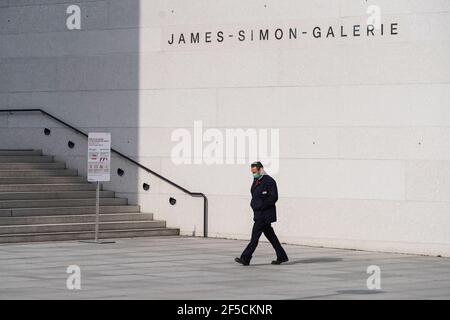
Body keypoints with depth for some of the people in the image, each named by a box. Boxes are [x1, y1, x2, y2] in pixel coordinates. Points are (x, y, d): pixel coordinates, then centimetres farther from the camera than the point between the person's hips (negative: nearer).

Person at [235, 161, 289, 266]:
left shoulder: (269, 181, -12)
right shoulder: (256, 181, 15)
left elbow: (273, 198, -17)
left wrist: (261, 206, -19)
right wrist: (253, 204, 6)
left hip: (264, 213, -10)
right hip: (259, 213, 10)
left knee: (255, 236, -10)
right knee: (270, 236, 12)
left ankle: (245, 258, -10)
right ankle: (282, 257, 17)